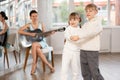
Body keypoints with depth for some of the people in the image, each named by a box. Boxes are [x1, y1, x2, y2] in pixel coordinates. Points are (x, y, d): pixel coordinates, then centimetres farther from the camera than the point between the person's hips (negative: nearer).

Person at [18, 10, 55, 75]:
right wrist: (30, 34, -18)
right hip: (33, 43, 1)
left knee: (34, 44, -35)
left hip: (41, 42, -1)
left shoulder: (41, 25, 5)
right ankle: (49, 65, -25)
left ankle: (34, 64, -22)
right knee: (37, 49, -34)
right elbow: (19, 31, -11)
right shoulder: (28, 25, 1)